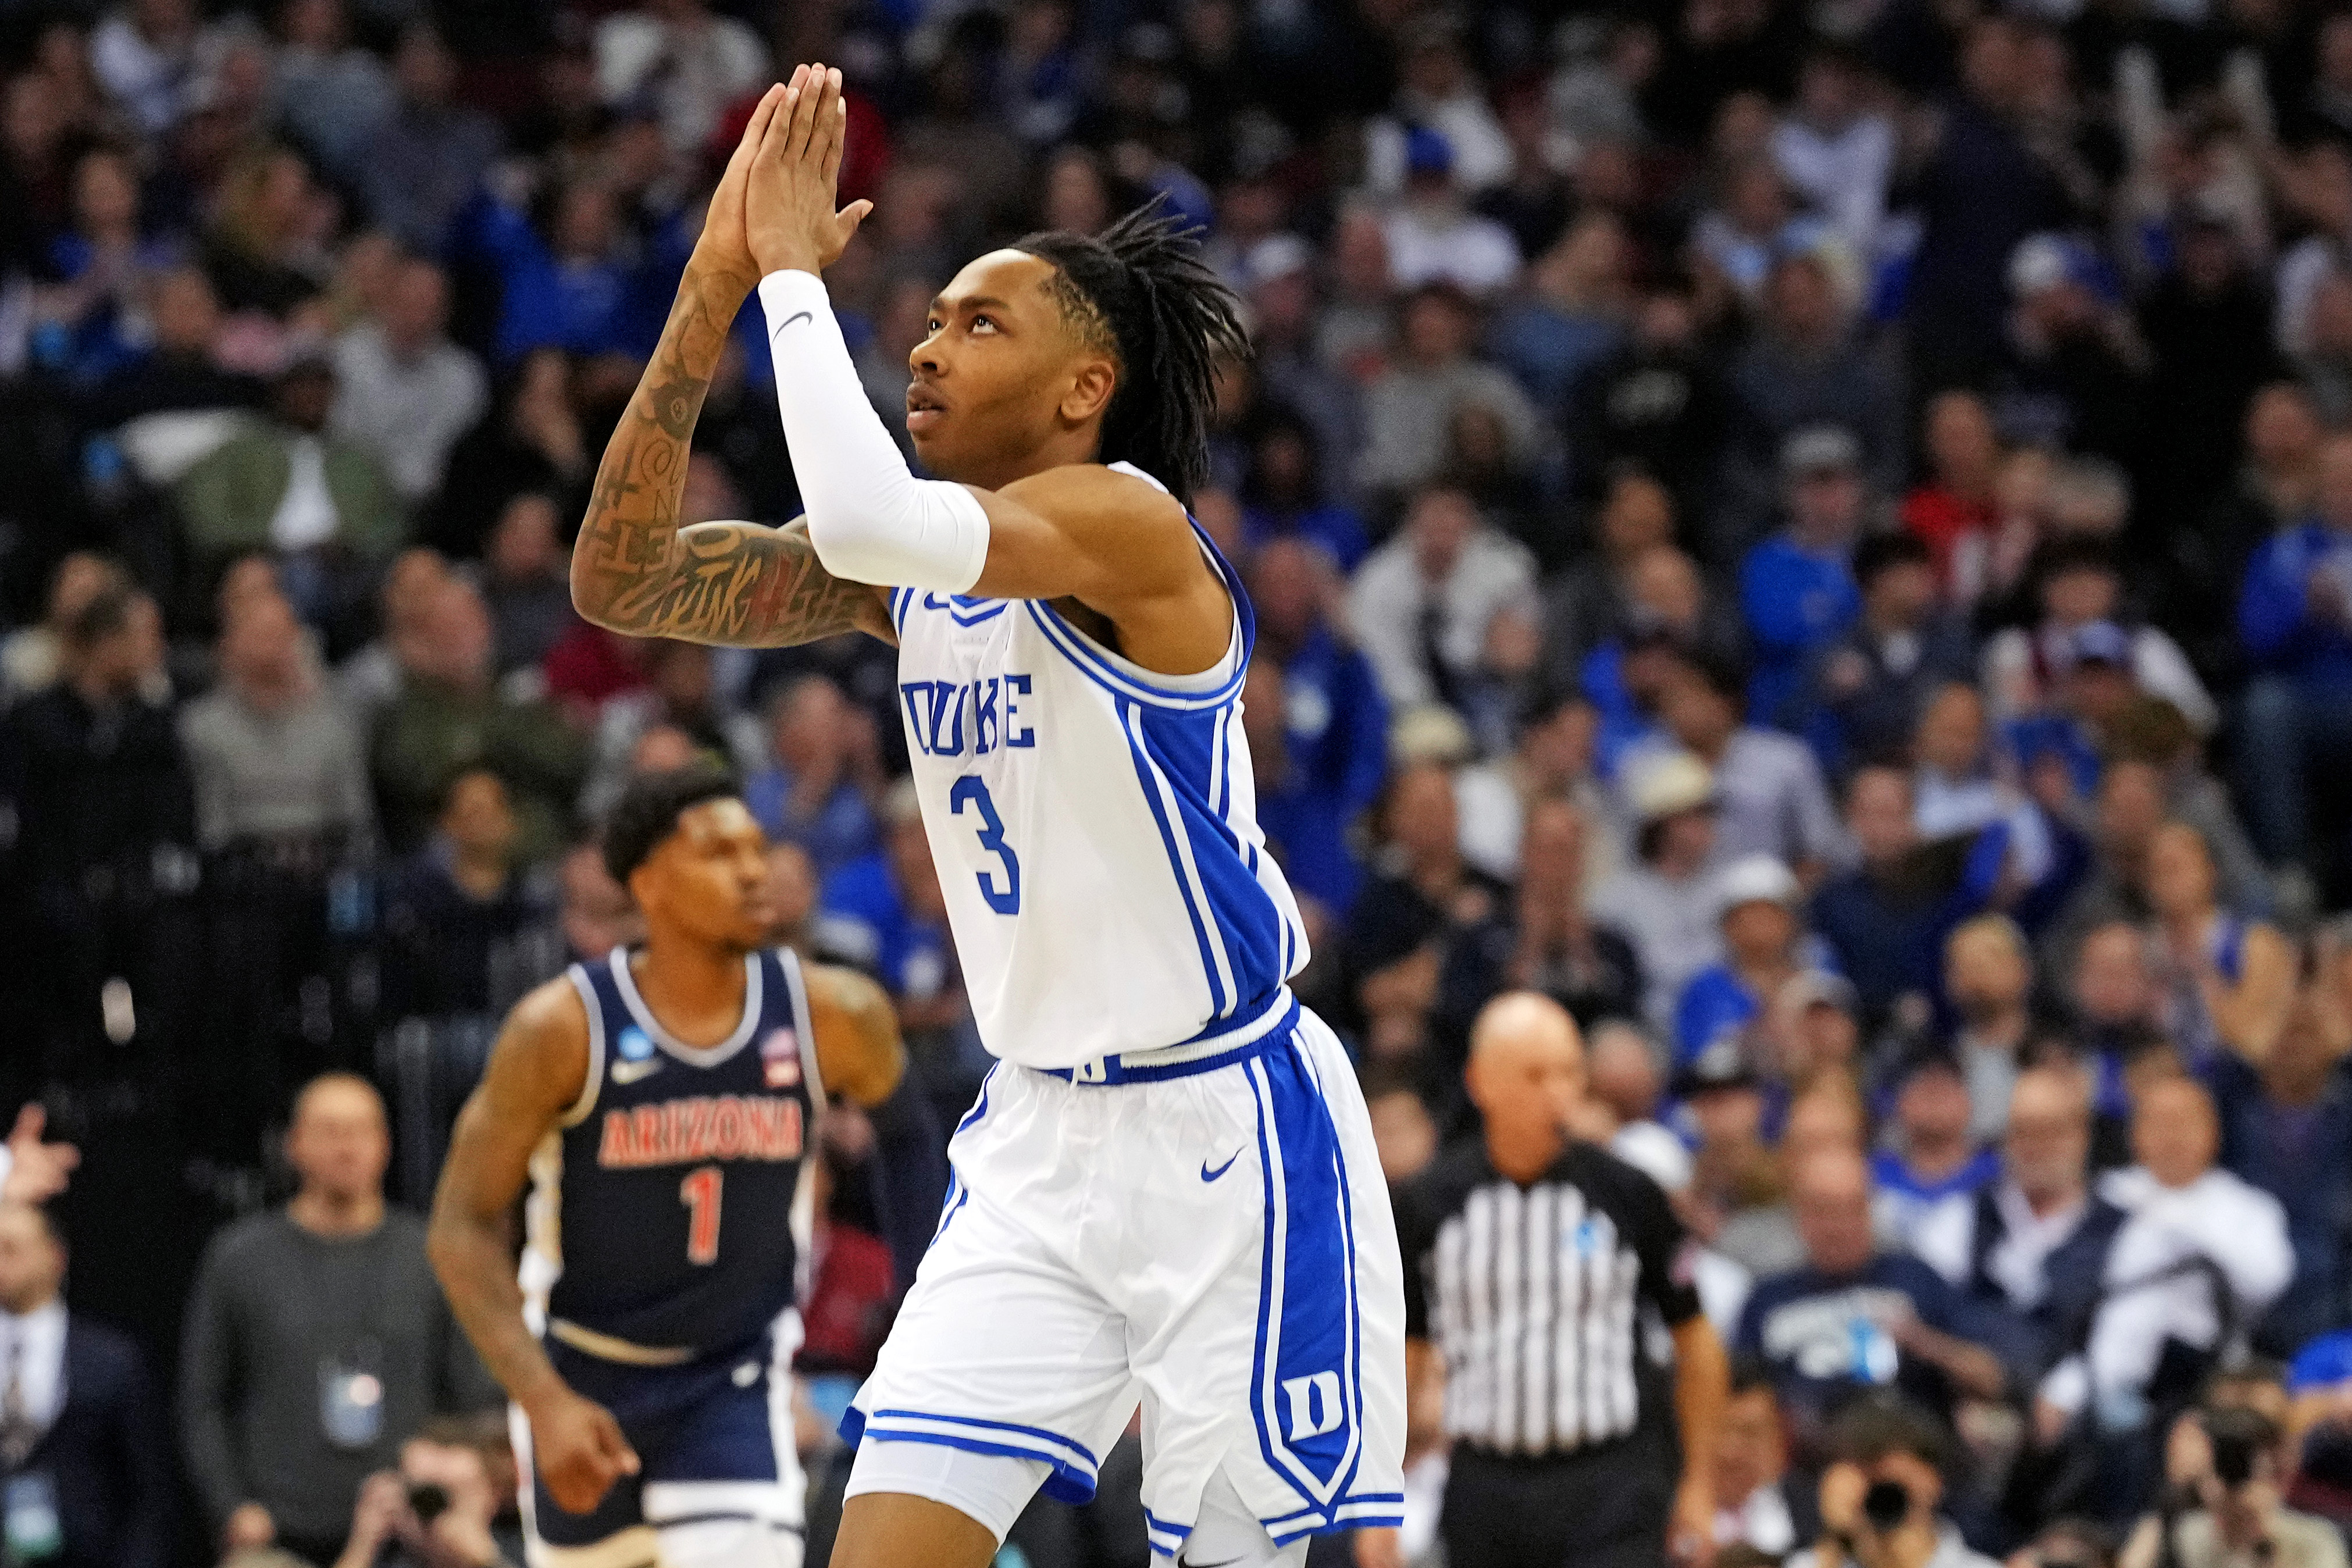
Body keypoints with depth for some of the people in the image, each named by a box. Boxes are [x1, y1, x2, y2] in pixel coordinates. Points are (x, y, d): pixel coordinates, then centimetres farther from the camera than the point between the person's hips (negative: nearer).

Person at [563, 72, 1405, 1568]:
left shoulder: (1129, 522, -16)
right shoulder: (920, 564, 7)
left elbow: (866, 518, -34)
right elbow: (623, 579, 1)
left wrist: (797, 271, -21)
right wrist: (715, 285, -6)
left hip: (1229, 1133, -7)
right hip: (1040, 1142, 7)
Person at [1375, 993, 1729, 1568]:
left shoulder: (1626, 1194, -2)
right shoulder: (1430, 1204, 2)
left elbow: (1694, 1340, 7)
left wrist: (1699, 1484, 6)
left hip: (1612, 1490, -2)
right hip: (1487, 1492, 2)